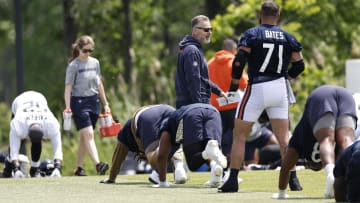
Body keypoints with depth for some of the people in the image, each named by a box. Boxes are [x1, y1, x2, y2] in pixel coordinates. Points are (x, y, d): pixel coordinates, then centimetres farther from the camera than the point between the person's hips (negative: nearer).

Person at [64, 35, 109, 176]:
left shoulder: (95, 63, 10)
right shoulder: (73, 66, -6)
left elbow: (99, 84, 18)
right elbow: (68, 87, -9)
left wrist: (105, 103, 19)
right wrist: (68, 107, -18)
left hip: (94, 101, 6)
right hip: (79, 101, -5)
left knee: (84, 137, 7)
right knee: (88, 134, -15)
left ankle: (79, 168, 12)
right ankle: (98, 164, -27)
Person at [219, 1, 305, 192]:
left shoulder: (252, 35, -3)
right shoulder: (288, 38, 7)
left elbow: (239, 62, -12)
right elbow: (299, 65, 9)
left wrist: (233, 86, 0)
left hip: (257, 89, -3)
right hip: (280, 89, 3)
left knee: (239, 135, 6)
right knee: (284, 136, 11)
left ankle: (233, 180, 1)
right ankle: (293, 179, 5)